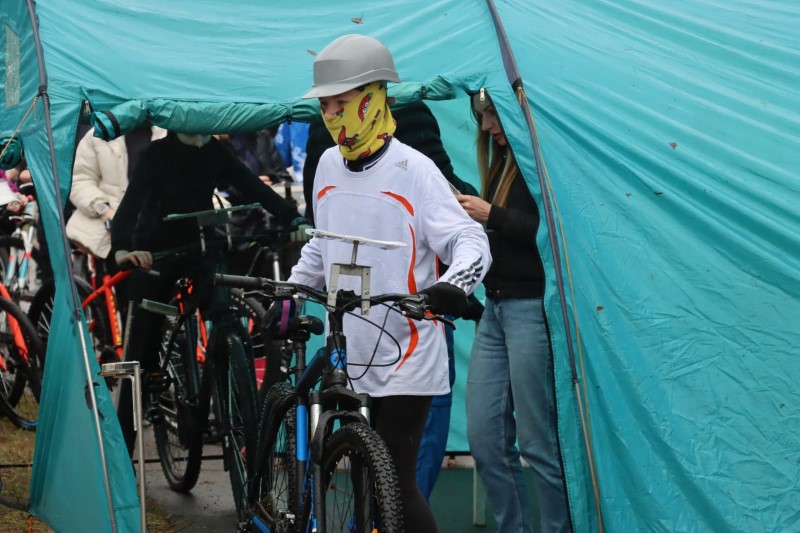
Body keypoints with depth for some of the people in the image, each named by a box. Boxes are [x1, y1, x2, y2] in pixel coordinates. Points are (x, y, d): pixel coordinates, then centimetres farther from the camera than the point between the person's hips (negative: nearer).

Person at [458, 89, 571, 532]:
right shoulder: (503, 160, 17)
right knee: (484, 435, 7)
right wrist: (469, 212, 1)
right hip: (497, 307, 9)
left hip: (532, 308, -9)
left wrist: (491, 215, -16)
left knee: (539, 442, -3)